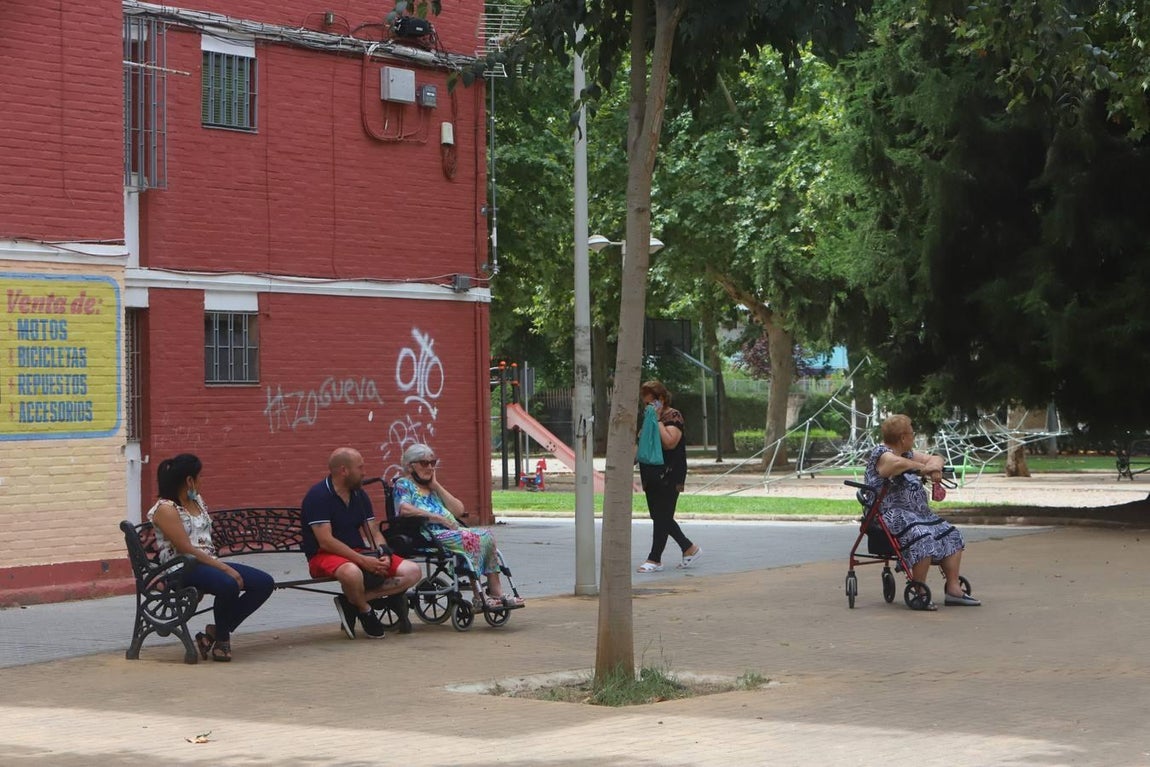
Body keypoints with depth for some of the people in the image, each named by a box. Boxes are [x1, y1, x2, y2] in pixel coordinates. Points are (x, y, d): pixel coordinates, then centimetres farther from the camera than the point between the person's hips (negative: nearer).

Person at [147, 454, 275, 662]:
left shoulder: (197, 500, 17)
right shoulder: (165, 509, -10)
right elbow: (186, 549, -18)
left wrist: (220, 565, 3)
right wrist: (224, 568, -20)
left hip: (208, 562, 9)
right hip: (181, 569, -9)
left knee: (265, 583, -7)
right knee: (229, 585, -38)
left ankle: (217, 631, 0)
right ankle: (221, 639, -11)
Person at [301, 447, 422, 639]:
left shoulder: (359, 495, 11)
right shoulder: (318, 496, -13)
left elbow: (374, 533, 12)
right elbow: (325, 541, -20)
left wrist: (383, 555, -11)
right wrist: (363, 561, -24)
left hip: (359, 553, 8)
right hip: (325, 556, -8)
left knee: (412, 571, -9)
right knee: (352, 572, -42)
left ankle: (352, 602, -15)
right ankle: (365, 611, -9)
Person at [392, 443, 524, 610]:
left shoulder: (433, 488, 29)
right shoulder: (403, 484, 10)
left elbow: (459, 511, 15)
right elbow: (404, 509, -13)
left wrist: (436, 486, 14)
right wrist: (437, 517, -14)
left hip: (451, 531, 7)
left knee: (486, 537, -16)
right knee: (470, 539, -29)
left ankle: (496, 591, -24)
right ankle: (479, 596, -32)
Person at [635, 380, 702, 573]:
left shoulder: (673, 416, -9)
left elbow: (670, 442, -23)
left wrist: (658, 420, -18)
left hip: (669, 475, -9)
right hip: (652, 475, 9)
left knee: (662, 517, -6)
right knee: (659, 516, 10)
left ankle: (655, 559, -3)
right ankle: (689, 548, 21)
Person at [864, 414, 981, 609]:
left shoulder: (908, 453, 19)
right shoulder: (881, 454, -10)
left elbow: (935, 459, 22)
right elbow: (898, 464, -33)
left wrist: (934, 465, -2)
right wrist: (923, 468, -19)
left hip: (919, 512, 10)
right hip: (892, 514, -10)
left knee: (951, 535, 2)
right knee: (923, 538, -33)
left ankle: (953, 589, -2)